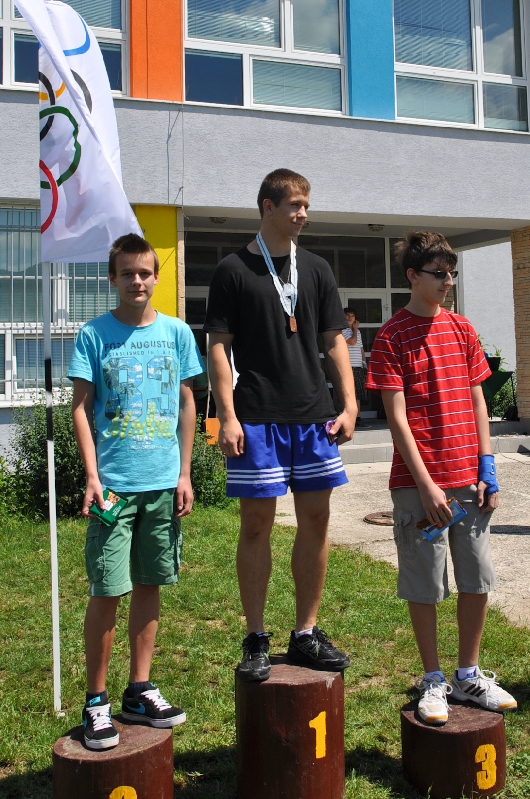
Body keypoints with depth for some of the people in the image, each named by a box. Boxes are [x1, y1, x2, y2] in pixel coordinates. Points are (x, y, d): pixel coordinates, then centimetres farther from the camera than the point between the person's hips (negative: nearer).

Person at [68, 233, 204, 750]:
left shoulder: (177, 333, 6)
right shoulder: (94, 334, -1)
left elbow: (186, 405, 10)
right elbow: (81, 407, -2)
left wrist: (184, 474, 5)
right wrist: (91, 475, -11)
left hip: (164, 482, 3)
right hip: (114, 483, -3)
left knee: (150, 585, 11)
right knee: (107, 592, 0)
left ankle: (139, 691, 25)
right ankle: (95, 701, 15)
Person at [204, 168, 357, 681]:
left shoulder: (316, 269, 14)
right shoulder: (234, 270, 3)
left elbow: (334, 342, 13)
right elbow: (218, 347, -1)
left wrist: (349, 405, 3)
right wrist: (227, 417, -10)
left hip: (314, 417, 4)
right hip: (257, 419, -4)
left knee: (315, 520, 6)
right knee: (256, 523, 0)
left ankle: (306, 634, 20)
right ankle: (255, 640, 14)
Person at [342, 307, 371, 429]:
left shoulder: (357, 332, 21)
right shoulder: (342, 331, -4)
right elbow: (352, 342, -17)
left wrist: (365, 364, 18)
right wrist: (355, 329, 0)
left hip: (359, 367, 8)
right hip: (349, 367, -7)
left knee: (358, 394, 7)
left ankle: (358, 418, 11)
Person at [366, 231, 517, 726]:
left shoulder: (461, 329, 11)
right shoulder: (393, 336, -6)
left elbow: (477, 401, 12)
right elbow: (396, 416, -10)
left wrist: (486, 469, 4)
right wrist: (425, 485, -15)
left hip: (469, 480, 5)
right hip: (419, 483, -5)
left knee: (477, 580, 11)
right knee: (424, 586, 5)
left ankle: (468, 675, 29)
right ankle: (433, 681, 23)